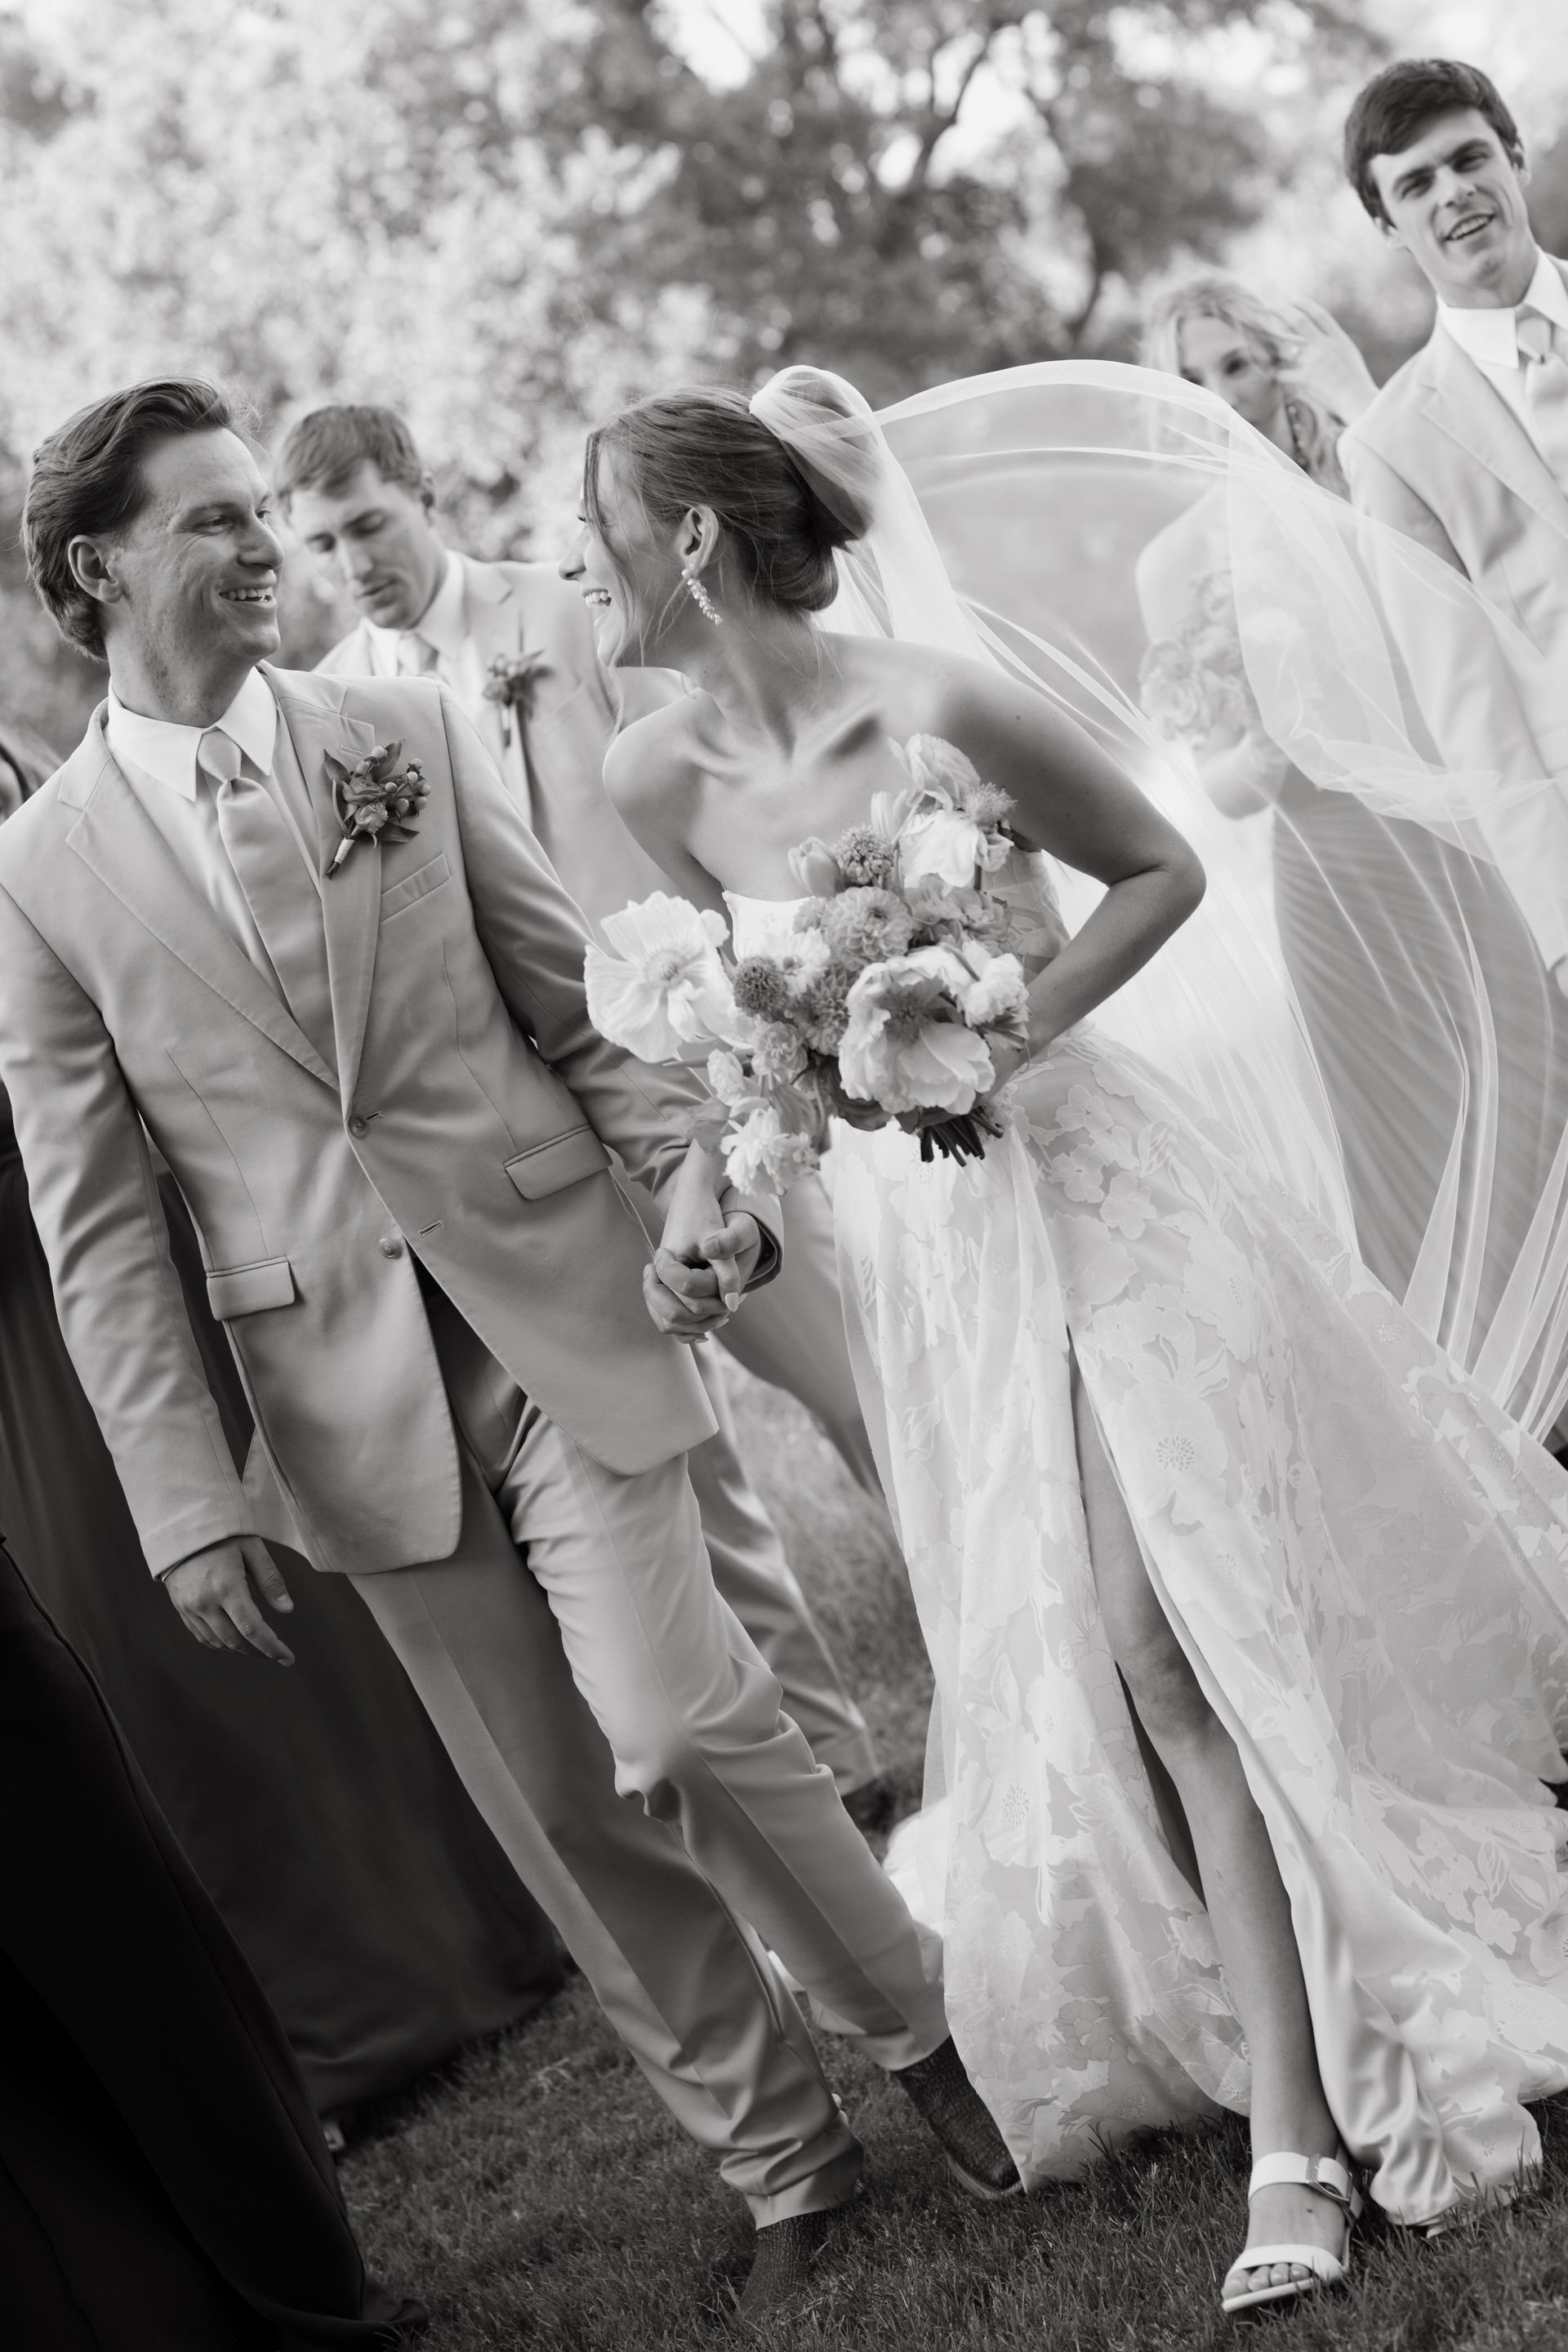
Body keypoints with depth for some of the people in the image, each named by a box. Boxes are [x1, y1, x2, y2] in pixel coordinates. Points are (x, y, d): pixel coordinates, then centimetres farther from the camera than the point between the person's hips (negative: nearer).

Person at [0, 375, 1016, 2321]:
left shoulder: (407, 733, 4)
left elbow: (576, 994, 6)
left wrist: (690, 1167, -12)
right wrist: (182, 1497, -4)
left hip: (556, 1303, 0)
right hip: (346, 1394, 0)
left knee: (670, 1716, -12)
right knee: (560, 1812, 6)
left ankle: (913, 2021, 13)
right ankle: (780, 2158, 23)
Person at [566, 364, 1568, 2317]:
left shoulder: (938, 707, -18)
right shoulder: (655, 779, -5)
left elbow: (1164, 871, -6)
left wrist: (1017, 1026, -18)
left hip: (1088, 1181, -3)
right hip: (912, 1235, 4)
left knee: (1254, 1612, 1)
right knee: (1150, 1668, 6)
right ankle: (1295, 2140, 15)